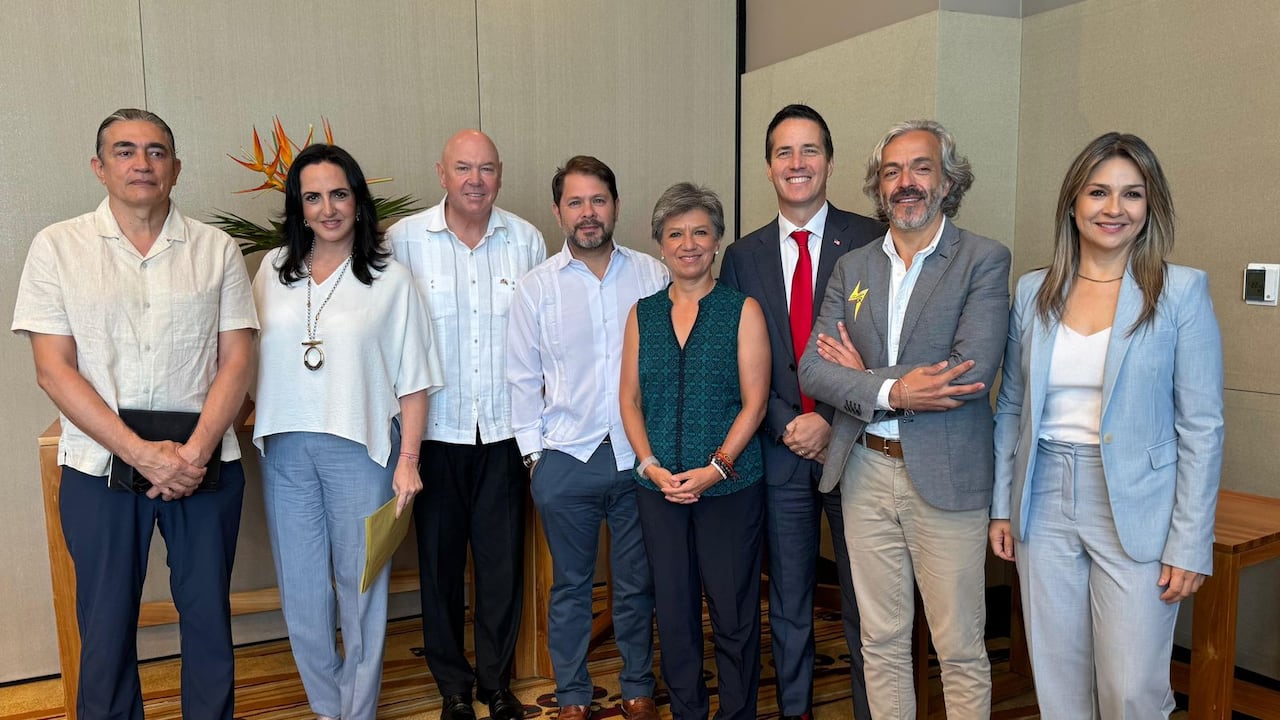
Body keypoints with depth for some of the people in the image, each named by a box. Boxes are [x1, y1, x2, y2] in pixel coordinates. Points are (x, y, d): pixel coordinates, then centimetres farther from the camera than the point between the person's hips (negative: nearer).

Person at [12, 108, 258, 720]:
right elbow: (53, 370, -4)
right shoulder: (58, 247, 2)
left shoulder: (216, 249, 5)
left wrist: (193, 453, -12)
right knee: (106, 623, 9)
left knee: (208, 615, 10)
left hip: (205, 463, 1)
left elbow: (236, 362, 0)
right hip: (100, 464, 0)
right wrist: (141, 454, -12)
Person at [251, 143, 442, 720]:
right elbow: (248, 357, 12)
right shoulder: (273, 271, 7)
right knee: (300, 591, 11)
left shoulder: (391, 280, -2)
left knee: (360, 587, 7)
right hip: (285, 449, 3)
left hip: (361, 448, -3)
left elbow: (413, 381, -4)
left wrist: (408, 460, -9)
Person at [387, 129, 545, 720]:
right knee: (440, 560, 10)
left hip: (504, 428, 1)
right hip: (435, 427, -1)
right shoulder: (404, 239, -2)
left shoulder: (528, 240, 4)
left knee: (503, 560, 9)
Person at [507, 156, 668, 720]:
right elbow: (522, 378, 5)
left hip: (640, 456, 0)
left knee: (636, 583, 13)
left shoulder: (652, 276, 1)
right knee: (570, 585, 14)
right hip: (565, 459, 0)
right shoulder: (536, 287, 1)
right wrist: (533, 451, 1)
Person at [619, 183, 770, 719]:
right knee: (673, 609, 11)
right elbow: (630, 399, 7)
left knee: (733, 610, 4)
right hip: (658, 484, 3)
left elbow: (754, 400, -5)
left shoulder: (742, 310, -1)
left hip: (730, 484, -3)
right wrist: (652, 467, -5)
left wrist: (717, 467, -13)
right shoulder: (642, 314, 8)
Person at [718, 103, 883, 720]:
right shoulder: (743, 256, 7)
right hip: (780, 451, 3)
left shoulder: (870, 240, -3)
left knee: (865, 605, 9)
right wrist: (784, 425, -7)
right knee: (787, 608, 15)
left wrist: (832, 421, -14)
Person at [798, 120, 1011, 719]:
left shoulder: (985, 260, -4)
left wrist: (864, 375, -10)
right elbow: (812, 370, -1)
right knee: (882, 642, 16)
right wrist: (891, 392, -18)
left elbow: (973, 372, -18)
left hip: (945, 478, -3)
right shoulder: (852, 267, 8)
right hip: (866, 472, 4)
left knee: (960, 650, 9)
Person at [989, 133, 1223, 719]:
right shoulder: (1034, 292, 4)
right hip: (1045, 505, 3)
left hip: (1135, 513, -3)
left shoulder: (1181, 291, -6)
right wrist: (1002, 506, 7)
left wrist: (1190, 543, -9)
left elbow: (1201, 427, -6)